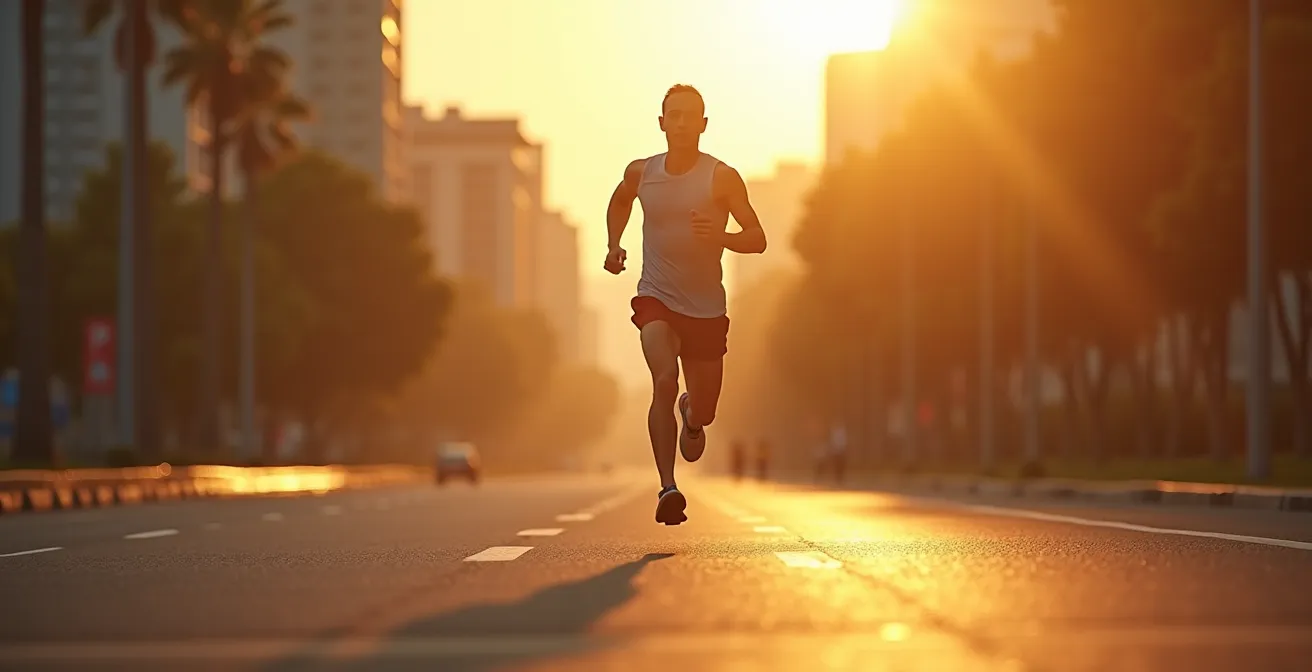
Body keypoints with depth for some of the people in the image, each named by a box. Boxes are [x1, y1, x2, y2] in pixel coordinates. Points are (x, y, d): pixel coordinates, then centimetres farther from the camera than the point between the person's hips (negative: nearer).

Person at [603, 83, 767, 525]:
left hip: (706, 307, 0)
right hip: (656, 298, 0)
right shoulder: (641, 173, 1)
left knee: (704, 411, 10)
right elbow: (620, 201, 25)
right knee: (664, 382, -26)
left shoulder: (722, 178, -7)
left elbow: (757, 239, -7)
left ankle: (691, 418, 50)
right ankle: (668, 488, -31)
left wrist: (721, 236, -27)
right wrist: (613, 245, 10)